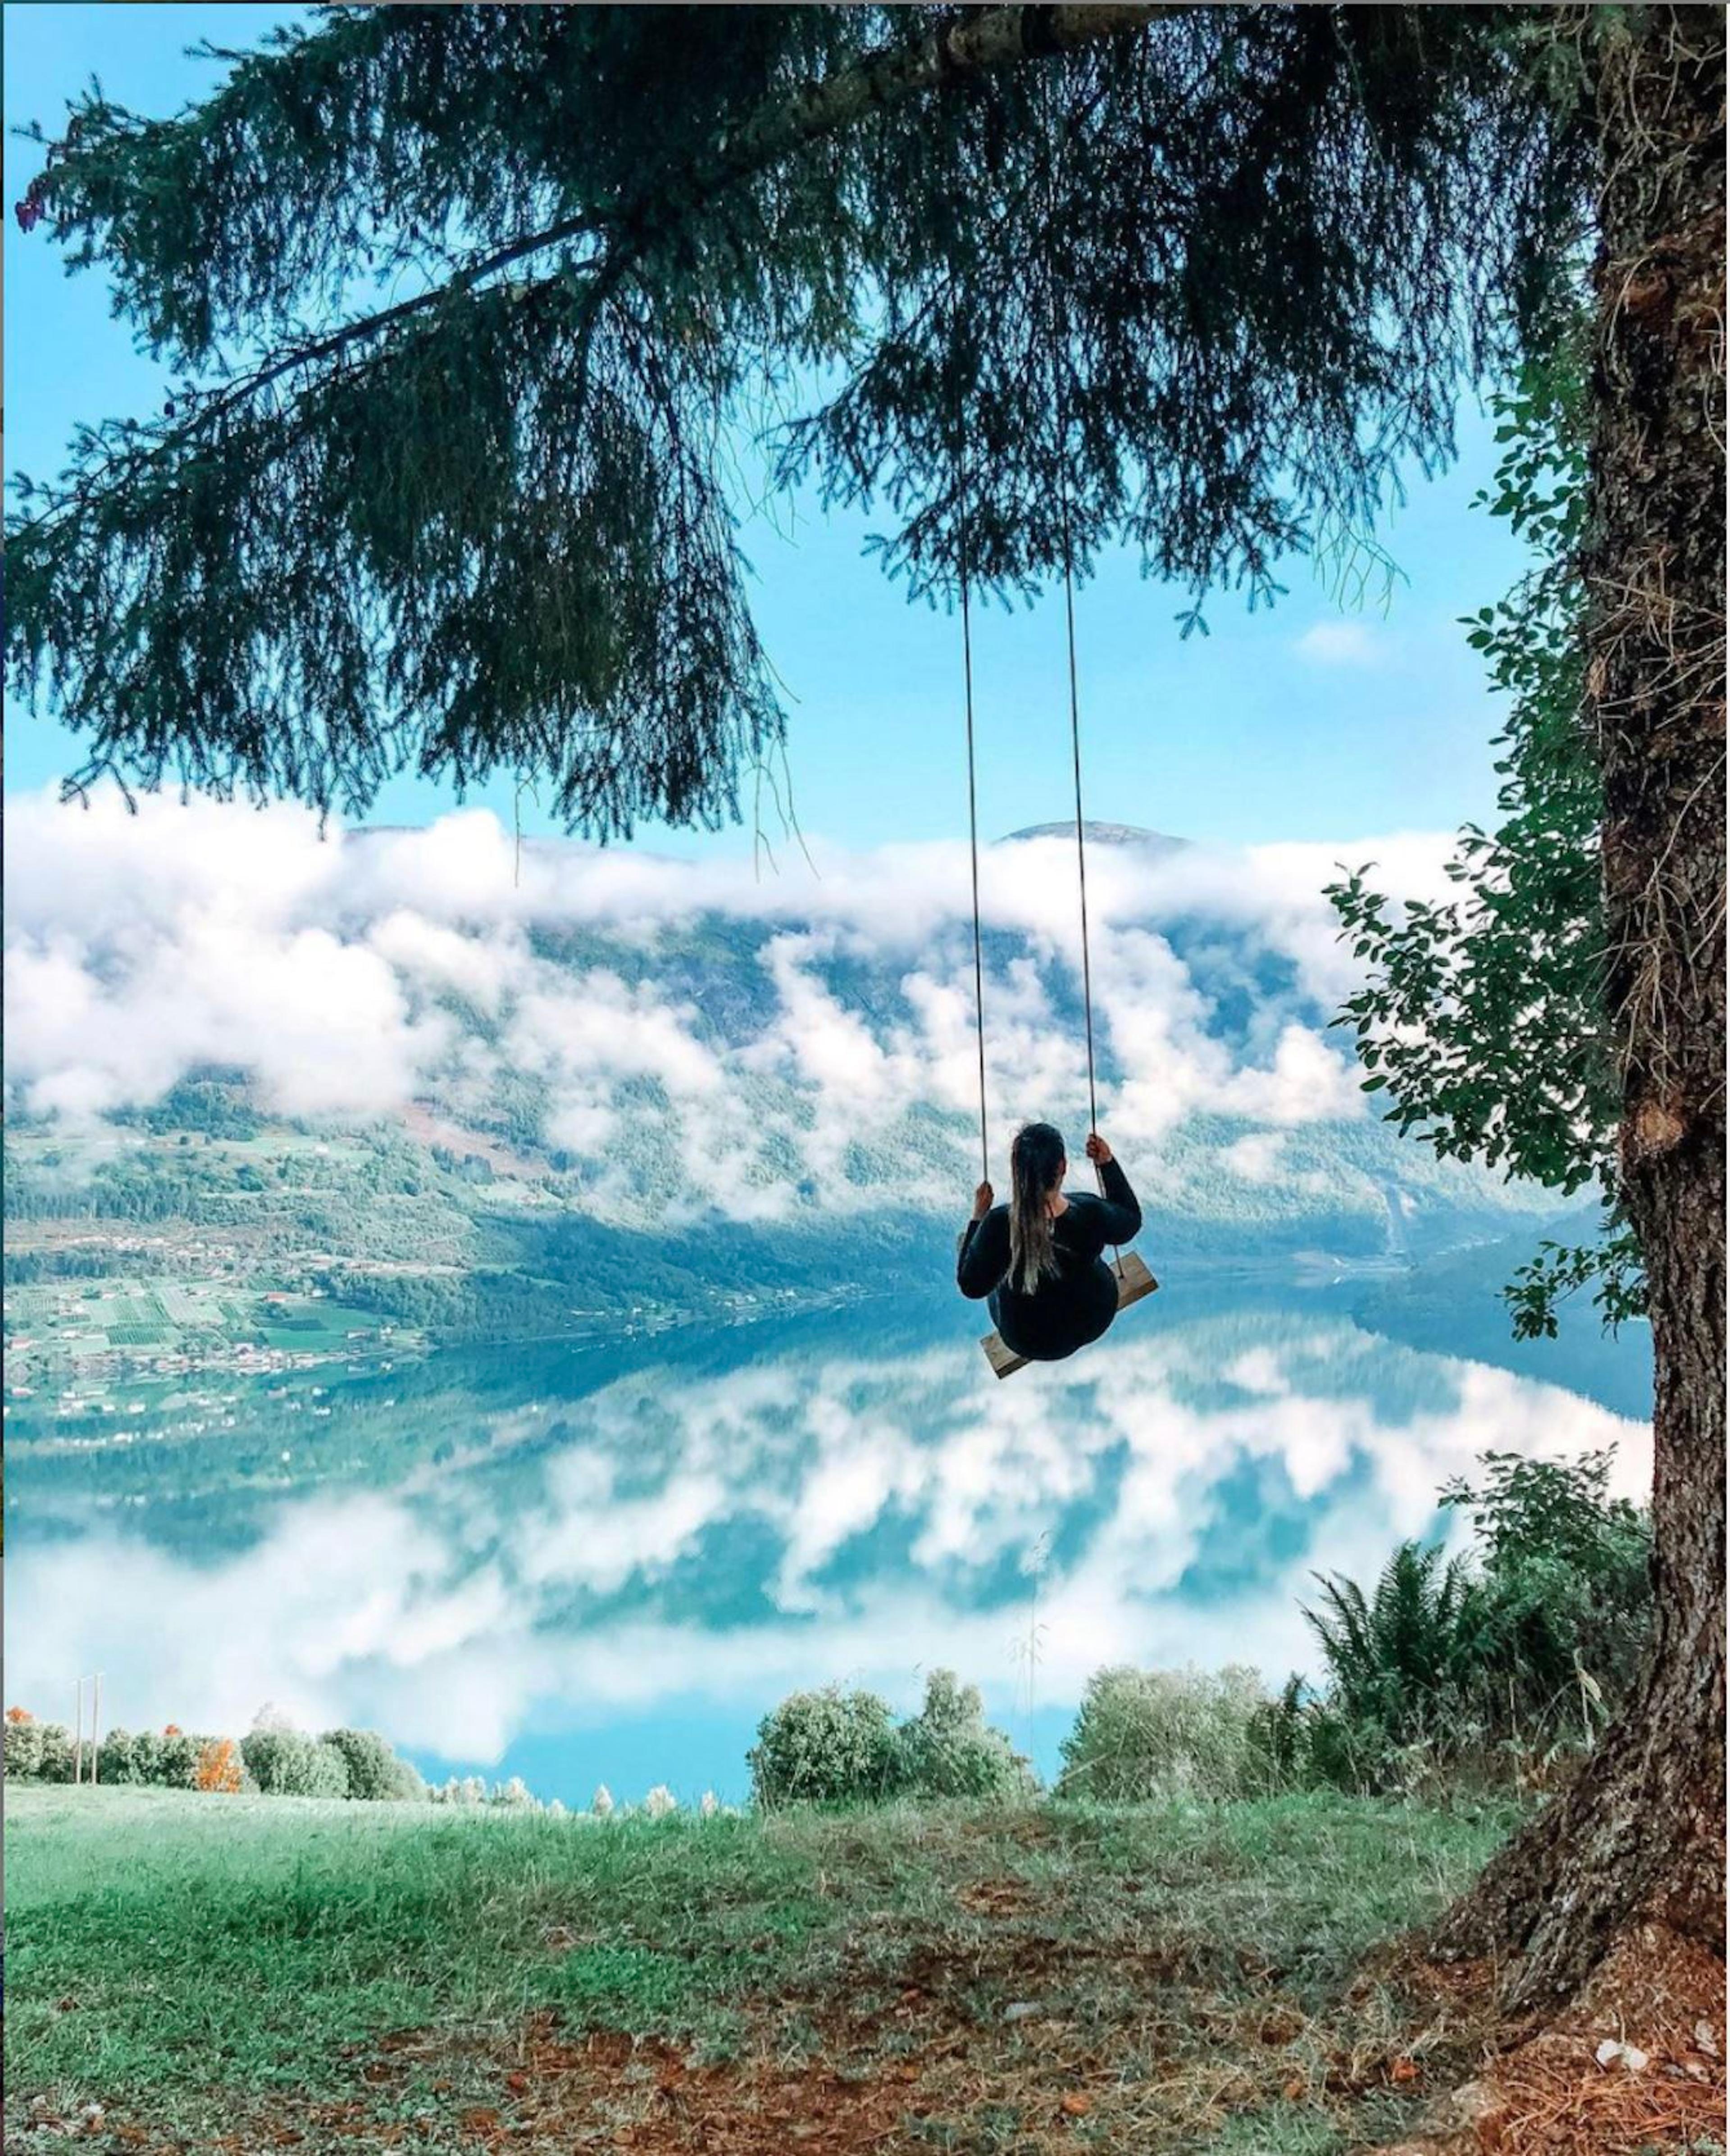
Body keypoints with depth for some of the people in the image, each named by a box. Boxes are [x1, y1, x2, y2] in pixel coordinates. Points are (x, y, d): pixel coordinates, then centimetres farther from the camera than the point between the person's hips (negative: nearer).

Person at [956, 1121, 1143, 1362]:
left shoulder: (999, 1225, -33)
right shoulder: (1091, 1213, -31)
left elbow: (971, 1287, -15)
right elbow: (1131, 1220, -6)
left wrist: (978, 1218, -10)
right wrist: (1108, 1164, -5)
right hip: (1095, 1321, 1)